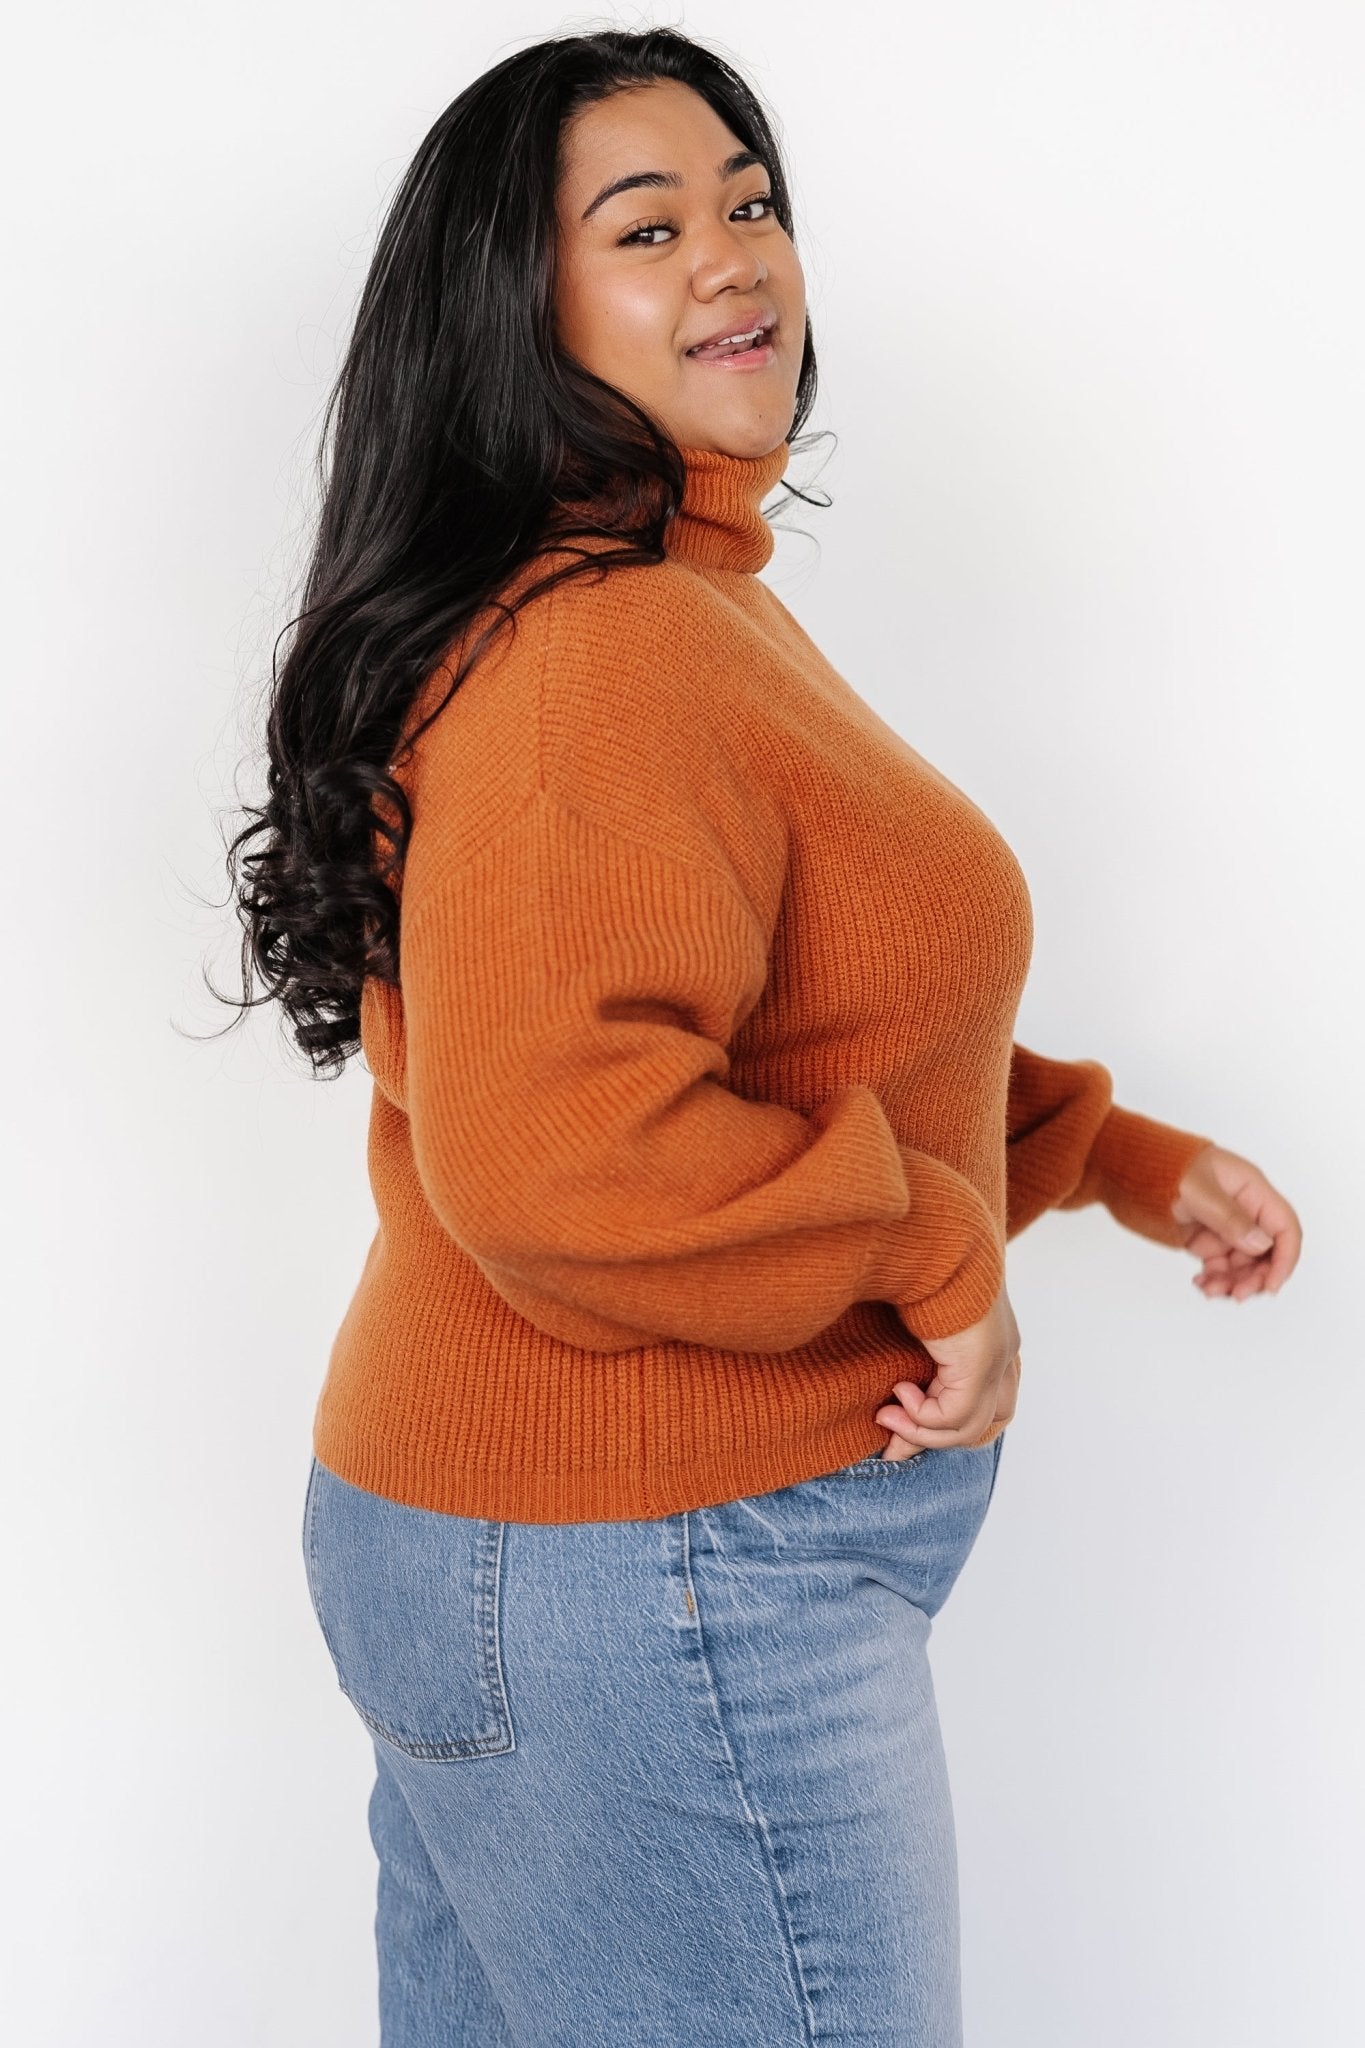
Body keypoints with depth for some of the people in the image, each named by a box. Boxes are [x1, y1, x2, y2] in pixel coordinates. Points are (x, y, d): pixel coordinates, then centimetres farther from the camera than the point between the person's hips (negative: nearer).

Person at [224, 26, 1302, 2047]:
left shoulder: (691, 601, 13)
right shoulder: (600, 649, -22)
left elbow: (795, 1041, 20)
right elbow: (550, 1156, -33)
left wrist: (1119, 1158, 15)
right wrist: (940, 1262, -20)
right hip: (651, 1589, -10)